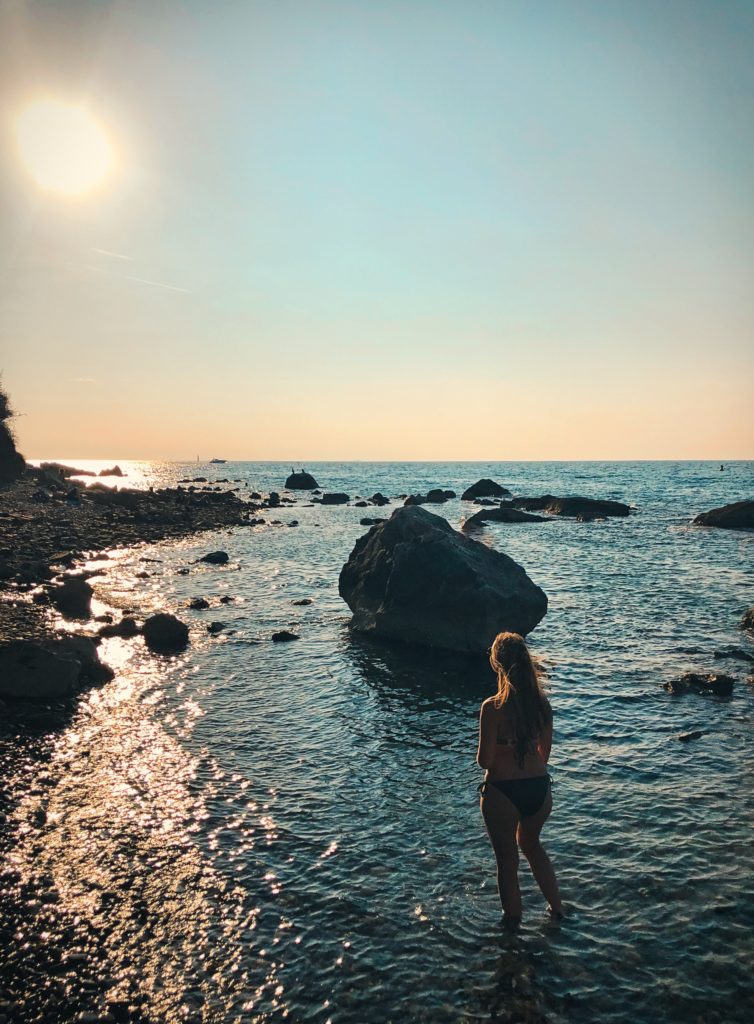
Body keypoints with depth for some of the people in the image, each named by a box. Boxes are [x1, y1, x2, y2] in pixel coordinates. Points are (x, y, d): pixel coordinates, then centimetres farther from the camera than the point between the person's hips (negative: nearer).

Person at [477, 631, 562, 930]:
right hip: (539, 788, 5)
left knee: (507, 860, 17)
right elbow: (545, 751, 7)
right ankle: (556, 907, 42)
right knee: (531, 844, 32)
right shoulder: (542, 703, -5)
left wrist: (480, 755, 6)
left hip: (502, 792, -5)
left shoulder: (493, 707, -21)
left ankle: (512, 922, 34)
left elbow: (485, 760, -17)